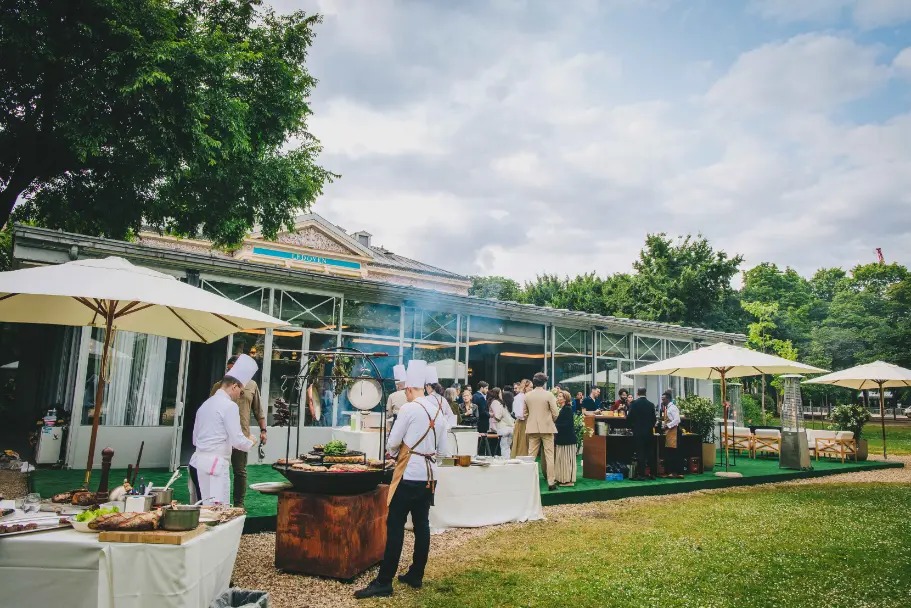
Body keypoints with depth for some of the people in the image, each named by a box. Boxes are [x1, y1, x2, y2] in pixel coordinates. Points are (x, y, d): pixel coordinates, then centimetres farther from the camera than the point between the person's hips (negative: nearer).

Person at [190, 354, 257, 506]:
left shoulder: (206, 403, 14)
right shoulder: (229, 405, -11)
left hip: (197, 462, 9)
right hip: (214, 465, -9)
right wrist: (250, 442, 7)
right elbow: (237, 440, -14)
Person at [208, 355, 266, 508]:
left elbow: (258, 411, 10)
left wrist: (263, 430, 3)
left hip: (241, 435, 0)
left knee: (240, 471, 4)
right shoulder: (219, 386, 5)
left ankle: (239, 504, 13)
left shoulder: (252, 385, 8)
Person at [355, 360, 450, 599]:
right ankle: (416, 575, 22)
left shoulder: (409, 408, -11)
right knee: (422, 525, 13)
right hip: (429, 475, 7)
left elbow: (393, 442, -5)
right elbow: (443, 450, 12)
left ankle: (384, 582, 0)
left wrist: (397, 453, 15)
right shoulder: (439, 411, 8)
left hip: (409, 474, -7)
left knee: (395, 526, -3)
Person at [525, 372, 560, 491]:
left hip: (532, 429, 3)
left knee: (531, 455, 8)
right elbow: (555, 414, -7)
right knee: (549, 455, 2)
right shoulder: (549, 395, -9)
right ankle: (551, 482, 3)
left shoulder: (527, 396, 1)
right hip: (547, 428, -3)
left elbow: (525, 413, 7)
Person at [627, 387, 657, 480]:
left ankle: (641, 474, -4)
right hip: (649, 432, 4)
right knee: (650, 452, 10)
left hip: (638, 432, -4)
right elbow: (654, 418, 7)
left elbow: (629, 417, -9)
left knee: (640, 453, -3)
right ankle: (652, 473, 15)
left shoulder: (634, 404, -8)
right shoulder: (651, 404, 4)